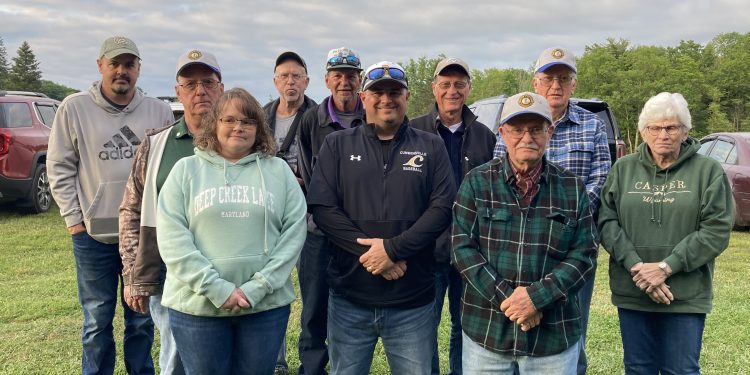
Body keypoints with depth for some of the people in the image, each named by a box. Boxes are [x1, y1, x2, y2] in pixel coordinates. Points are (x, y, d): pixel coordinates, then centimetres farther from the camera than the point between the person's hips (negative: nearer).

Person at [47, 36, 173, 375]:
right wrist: (74, 219, -3)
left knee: (142, 319, 14)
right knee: (97, 321, 12)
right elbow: (59, 168, 1)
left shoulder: (159, 111, 1)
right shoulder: (74, 108, -2)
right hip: (93, 235, -1)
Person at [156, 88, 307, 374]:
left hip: (266, 304, 1)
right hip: (197, 305, 0)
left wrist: (258, 287, -11)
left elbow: (294, 232, -1)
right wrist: (216, 288, -13)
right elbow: (171, 238, -4)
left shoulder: (279, 170, 6)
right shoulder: (186, 169, 4)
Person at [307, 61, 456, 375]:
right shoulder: (337, 145, 5)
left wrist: (393, 248, -15)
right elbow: (322, 208, -4)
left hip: (412, 302, 0)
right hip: (349, 300, 0)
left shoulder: (431, 147, 5)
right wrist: (369, 250, -15)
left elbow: (442, 208, -4)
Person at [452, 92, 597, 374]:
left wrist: (537, 296, -14)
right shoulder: (477, 182, -1)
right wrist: (504, 299, -15)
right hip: (485, 331, 0)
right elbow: (462, 247, -6)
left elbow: (584, 254, -1)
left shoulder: (573, 188, 3)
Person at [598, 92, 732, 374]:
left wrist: (666, 267, -15)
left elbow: (717, 230, -7)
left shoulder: (708, 170, 0)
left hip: (686, 295, -2)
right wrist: (635, 265, -15)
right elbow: (607, 221, -2)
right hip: (631, 292, 2)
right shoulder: (623, 168, 5)